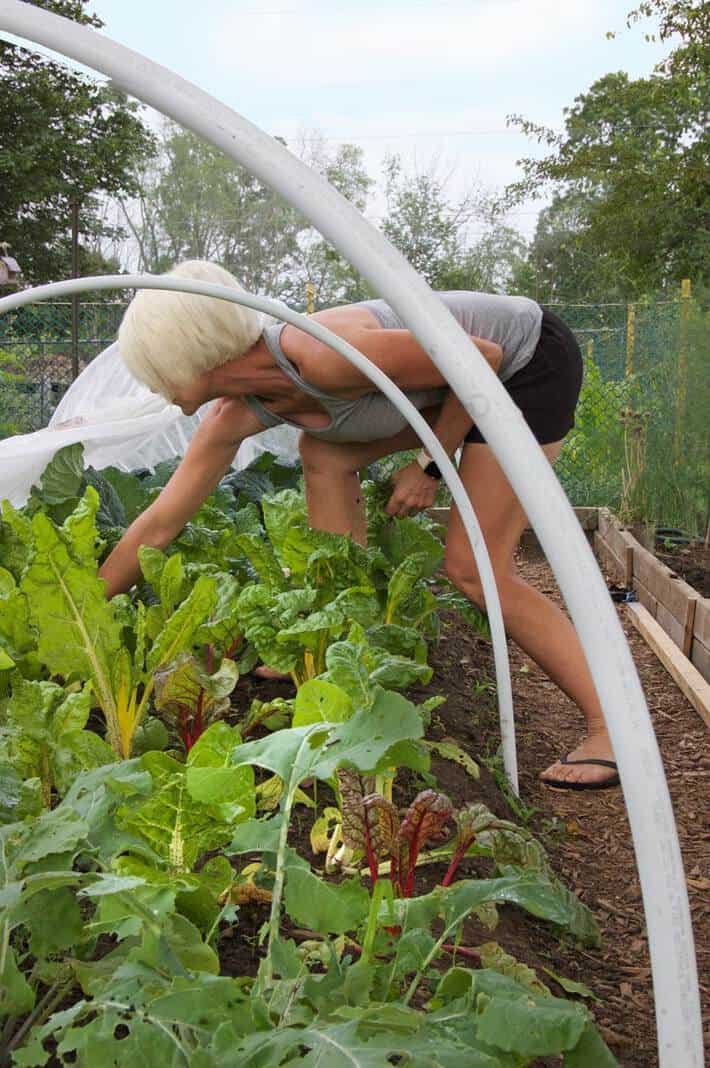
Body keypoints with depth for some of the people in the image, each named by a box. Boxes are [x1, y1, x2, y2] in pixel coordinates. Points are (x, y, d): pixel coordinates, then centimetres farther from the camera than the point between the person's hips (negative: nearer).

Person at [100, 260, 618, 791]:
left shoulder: (320, 357, -32)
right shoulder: (235, 416, -7)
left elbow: (482, 357, -22)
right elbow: (157, 526, 1)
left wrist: (431, 466, -14)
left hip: (533, 355, -8)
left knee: (474, 568, -11)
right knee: (324, 452, 4)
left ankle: (612, 728, -4)